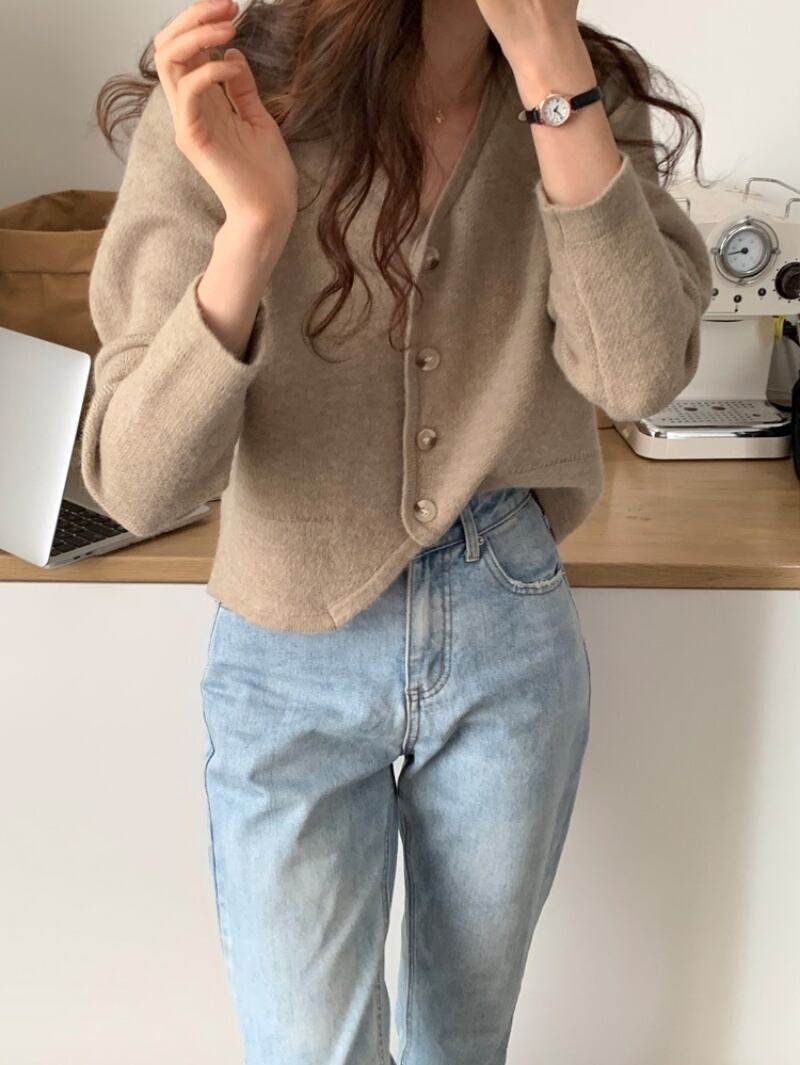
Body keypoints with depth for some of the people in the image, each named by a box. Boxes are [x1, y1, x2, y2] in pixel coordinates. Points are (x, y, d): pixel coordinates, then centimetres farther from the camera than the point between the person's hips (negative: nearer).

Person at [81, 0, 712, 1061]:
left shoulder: (588, 96, -6)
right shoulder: (228, 97, -16)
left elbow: (639, 373, -22)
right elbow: (137, 486, -20)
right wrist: (252, 223, -35)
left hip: (514, 637, 3)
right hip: (293, 665, -2)